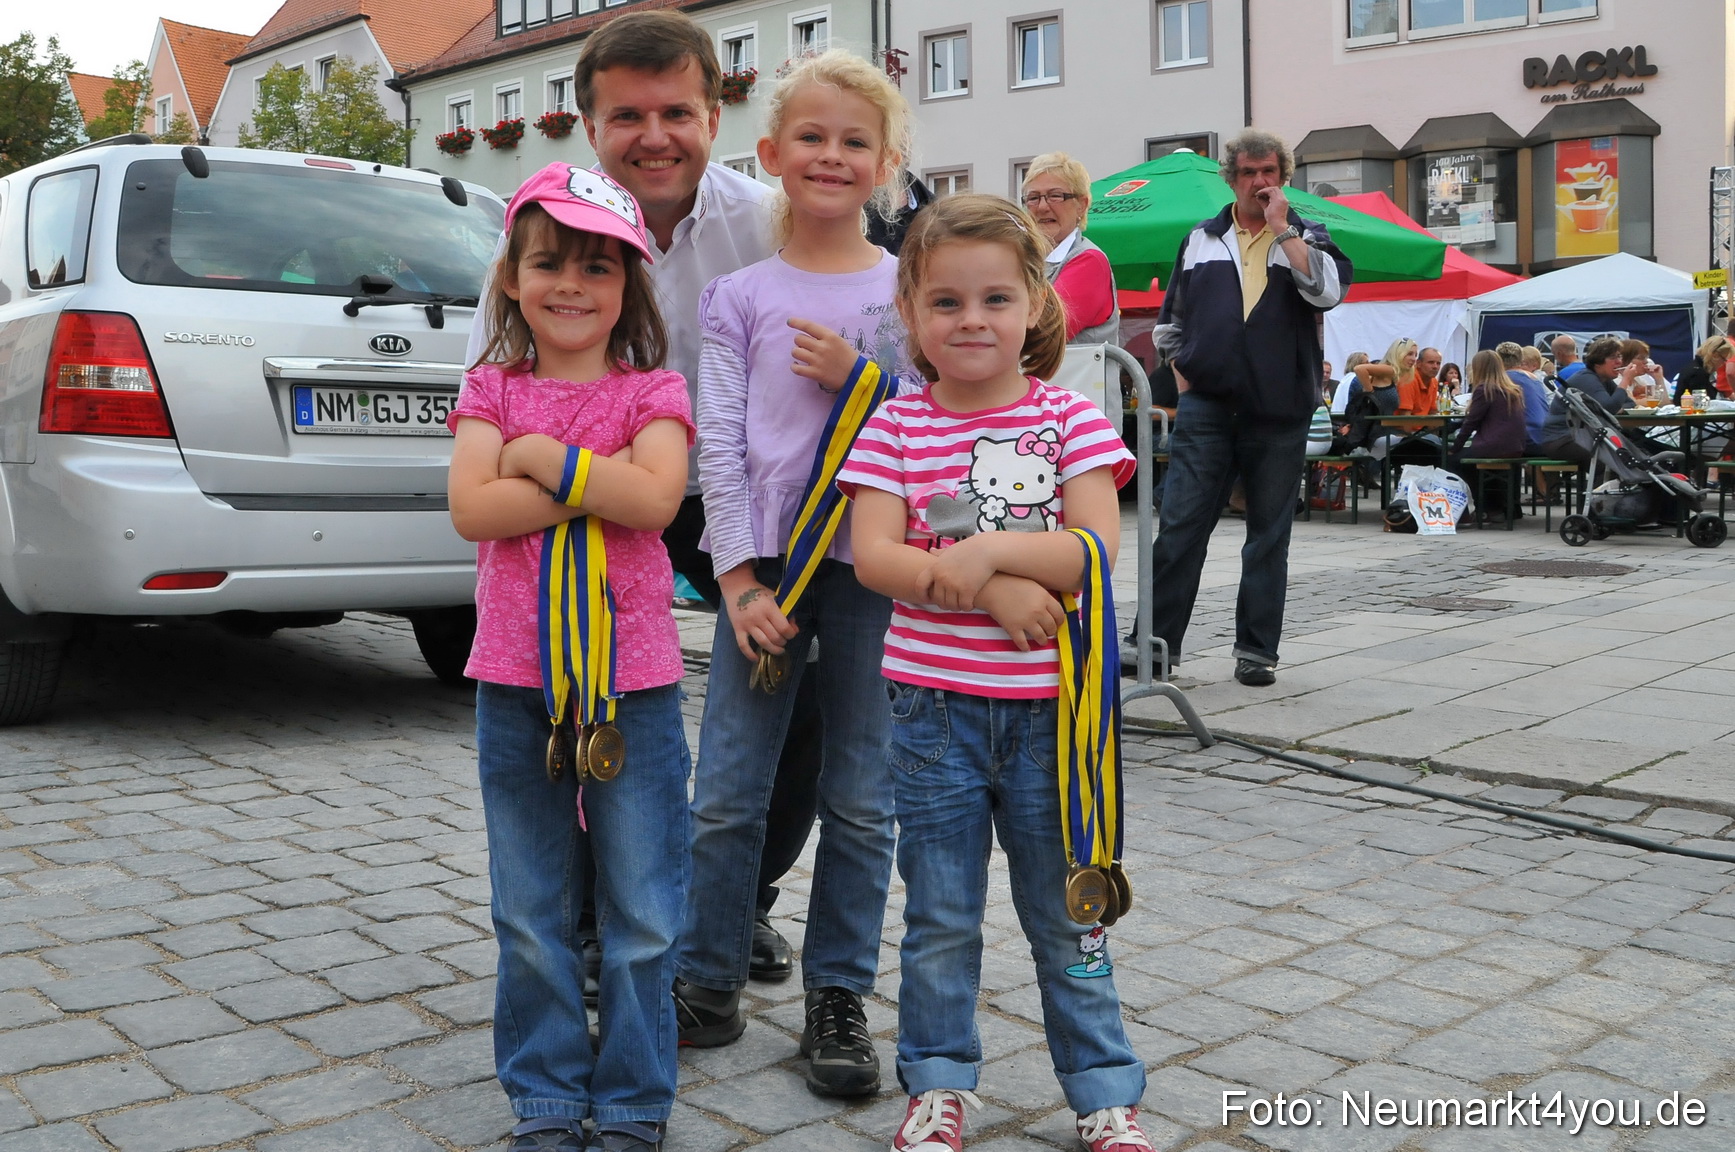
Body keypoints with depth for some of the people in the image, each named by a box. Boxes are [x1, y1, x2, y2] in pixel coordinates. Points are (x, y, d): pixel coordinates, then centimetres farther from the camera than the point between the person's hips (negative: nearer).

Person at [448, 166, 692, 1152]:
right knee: (531, 912, 11)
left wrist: (538, 455, -12)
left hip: (634, 679, -2)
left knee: (641, 913, 5)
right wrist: (597, 481, -14)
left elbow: (655, 498, -17)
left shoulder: (651, 392, 2)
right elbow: (472, 509, -9)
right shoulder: (493, 390, 7)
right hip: (516, 676, 2)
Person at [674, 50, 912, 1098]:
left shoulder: (906, 288, 5)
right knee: (726, 796, 3)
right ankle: (709, 986, 20)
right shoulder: (740, 296, 5)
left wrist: (857, 379, -13)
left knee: (860, 798, 7)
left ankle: (839, 996, 20)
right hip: (763, 566, 0)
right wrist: (740, 578, -9)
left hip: (872, 565, 0)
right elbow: (719, 442, 0)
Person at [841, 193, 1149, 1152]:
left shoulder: (1071, 420, -1)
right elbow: (873, 557, -11)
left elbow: (1096, 548, -11)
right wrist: (992, 591, -21)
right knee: (939, 918, 12)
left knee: (1067, 913, 12)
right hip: (933, 707, 0)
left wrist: (988, 550, -21)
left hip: (1049, 707, 0)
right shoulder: (894, 428, -1)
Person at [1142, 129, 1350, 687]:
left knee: (1269, 536, 4)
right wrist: (1185, 372, 10)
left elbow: (1327, 289, -13)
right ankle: (1156, 640, -1)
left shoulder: (1306, 237, 9)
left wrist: (1281, 227, -10)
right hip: (1206, 406, 1)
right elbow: (1171, 319, 22)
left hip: (1279, 413, -1)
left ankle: (1256, 651, 11)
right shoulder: (1201, 240, 14)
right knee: (1179, 527, -5)